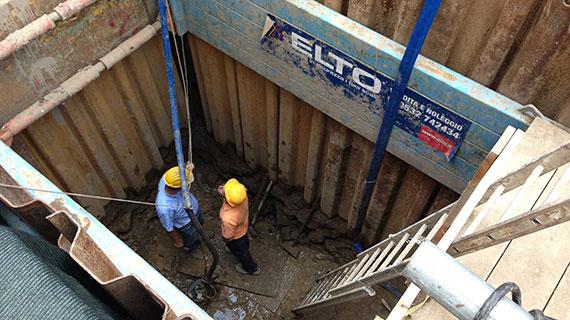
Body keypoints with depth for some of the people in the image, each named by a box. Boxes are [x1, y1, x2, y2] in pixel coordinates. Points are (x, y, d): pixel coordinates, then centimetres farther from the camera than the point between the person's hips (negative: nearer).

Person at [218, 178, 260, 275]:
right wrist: (223, 191, -28)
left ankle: (251, 268, 57)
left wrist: (224, 239, -3)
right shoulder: (242, 191, -36)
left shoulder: (228, 218, -49)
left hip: (235, 237, -5)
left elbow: (227, 237, -27)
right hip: (243, 227, 5)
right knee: (244, 243, 38)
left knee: (240, 252, 28)